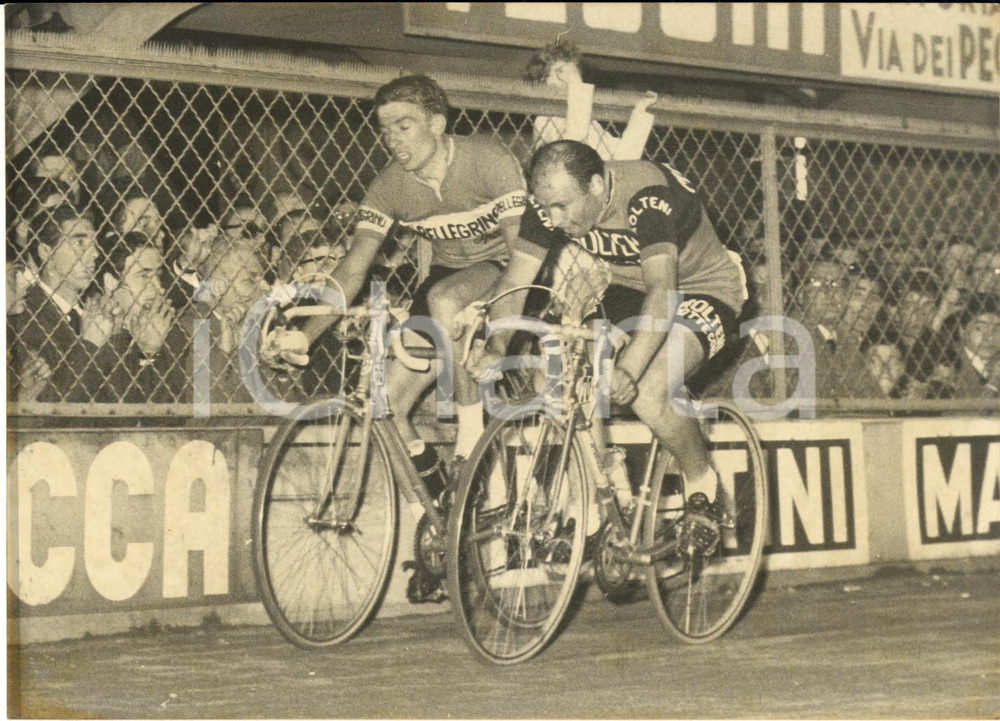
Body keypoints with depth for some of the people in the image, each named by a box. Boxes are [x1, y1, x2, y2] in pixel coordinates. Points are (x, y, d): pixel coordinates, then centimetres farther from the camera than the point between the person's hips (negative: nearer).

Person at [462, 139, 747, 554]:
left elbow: (663, 290, -44)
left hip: (700, 292, -7)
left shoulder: (647, 197, -34)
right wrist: (495, 348, -32)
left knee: (648, 393, -31)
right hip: (628, 291, 7)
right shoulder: (550, 203, -16)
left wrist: (628, 369, -56)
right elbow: (515, 279, -15)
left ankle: (702, 485, -3)